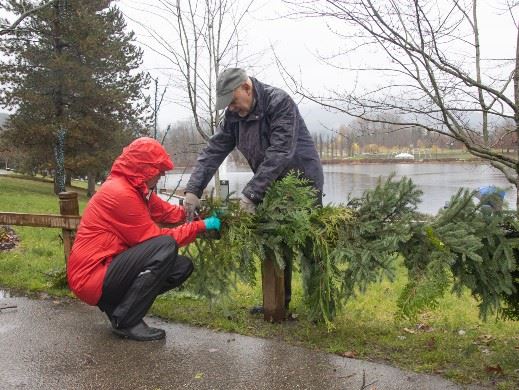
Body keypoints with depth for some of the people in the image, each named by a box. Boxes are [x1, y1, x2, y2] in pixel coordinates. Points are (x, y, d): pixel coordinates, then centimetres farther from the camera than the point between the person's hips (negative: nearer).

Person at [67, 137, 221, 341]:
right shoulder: (120, 193, -21)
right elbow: (152, 238, -17)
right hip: (91, 277, -10)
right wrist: (201, 226, -13)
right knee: (166, 247, -26)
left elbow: (166, 211, 8)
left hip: (110, 267, 10)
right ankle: (126, 321, -15)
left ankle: (117, 303, 8)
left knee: (183, 266, 4)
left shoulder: (137, 189, 9)